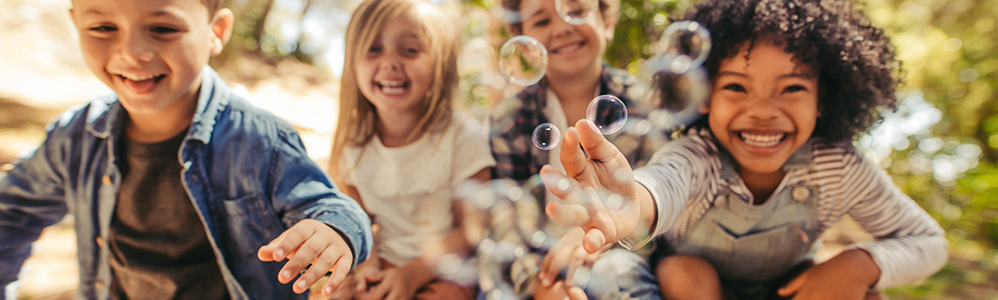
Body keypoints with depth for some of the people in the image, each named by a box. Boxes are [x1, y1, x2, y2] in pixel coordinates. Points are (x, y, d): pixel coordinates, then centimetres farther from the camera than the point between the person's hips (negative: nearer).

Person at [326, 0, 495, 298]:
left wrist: (412, 273, -20)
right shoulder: (353, 142, -3)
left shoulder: (462, 135, -15)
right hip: (384, 265, 3)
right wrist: (365, 264, -12)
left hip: (445, 271, -3)